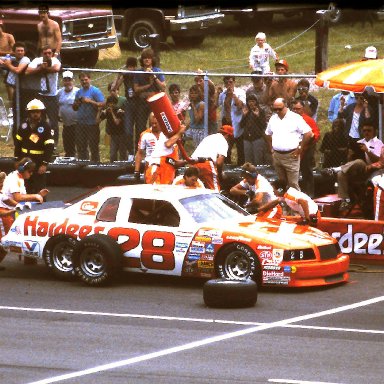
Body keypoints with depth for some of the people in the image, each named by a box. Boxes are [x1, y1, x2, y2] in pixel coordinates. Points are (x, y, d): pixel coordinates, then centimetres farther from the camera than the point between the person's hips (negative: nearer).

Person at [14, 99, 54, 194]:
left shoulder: (46, 127, -11)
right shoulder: (24, 125, 3)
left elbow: (49, 147, -14)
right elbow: (18, 143, 10)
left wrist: (44, 164, -19)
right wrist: (17, 159, 8)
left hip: (39, 162, -5)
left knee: (39, 188, -3)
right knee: (27, 187, 15)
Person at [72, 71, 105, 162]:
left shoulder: (95, 91, -5)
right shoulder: (79, 92, 14)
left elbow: (103, 104, -14)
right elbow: (74, 108, 20)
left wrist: (90, 101, -19)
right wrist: (76, 104, -3)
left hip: (92, 124, -6)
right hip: (80, 123, 6)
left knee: (93, 147, -4)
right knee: (81, 147, 11)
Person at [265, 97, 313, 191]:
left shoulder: (295, 118, -8)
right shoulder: (273, 119, 11)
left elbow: (308, 133, -11)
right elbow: (268, 134, 26)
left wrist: (300, 149, -9)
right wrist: (271, 149, 16)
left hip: (291, 156, -6)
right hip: (276, 156, 6)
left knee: (293, 184, -6)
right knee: (281, 182, 12)